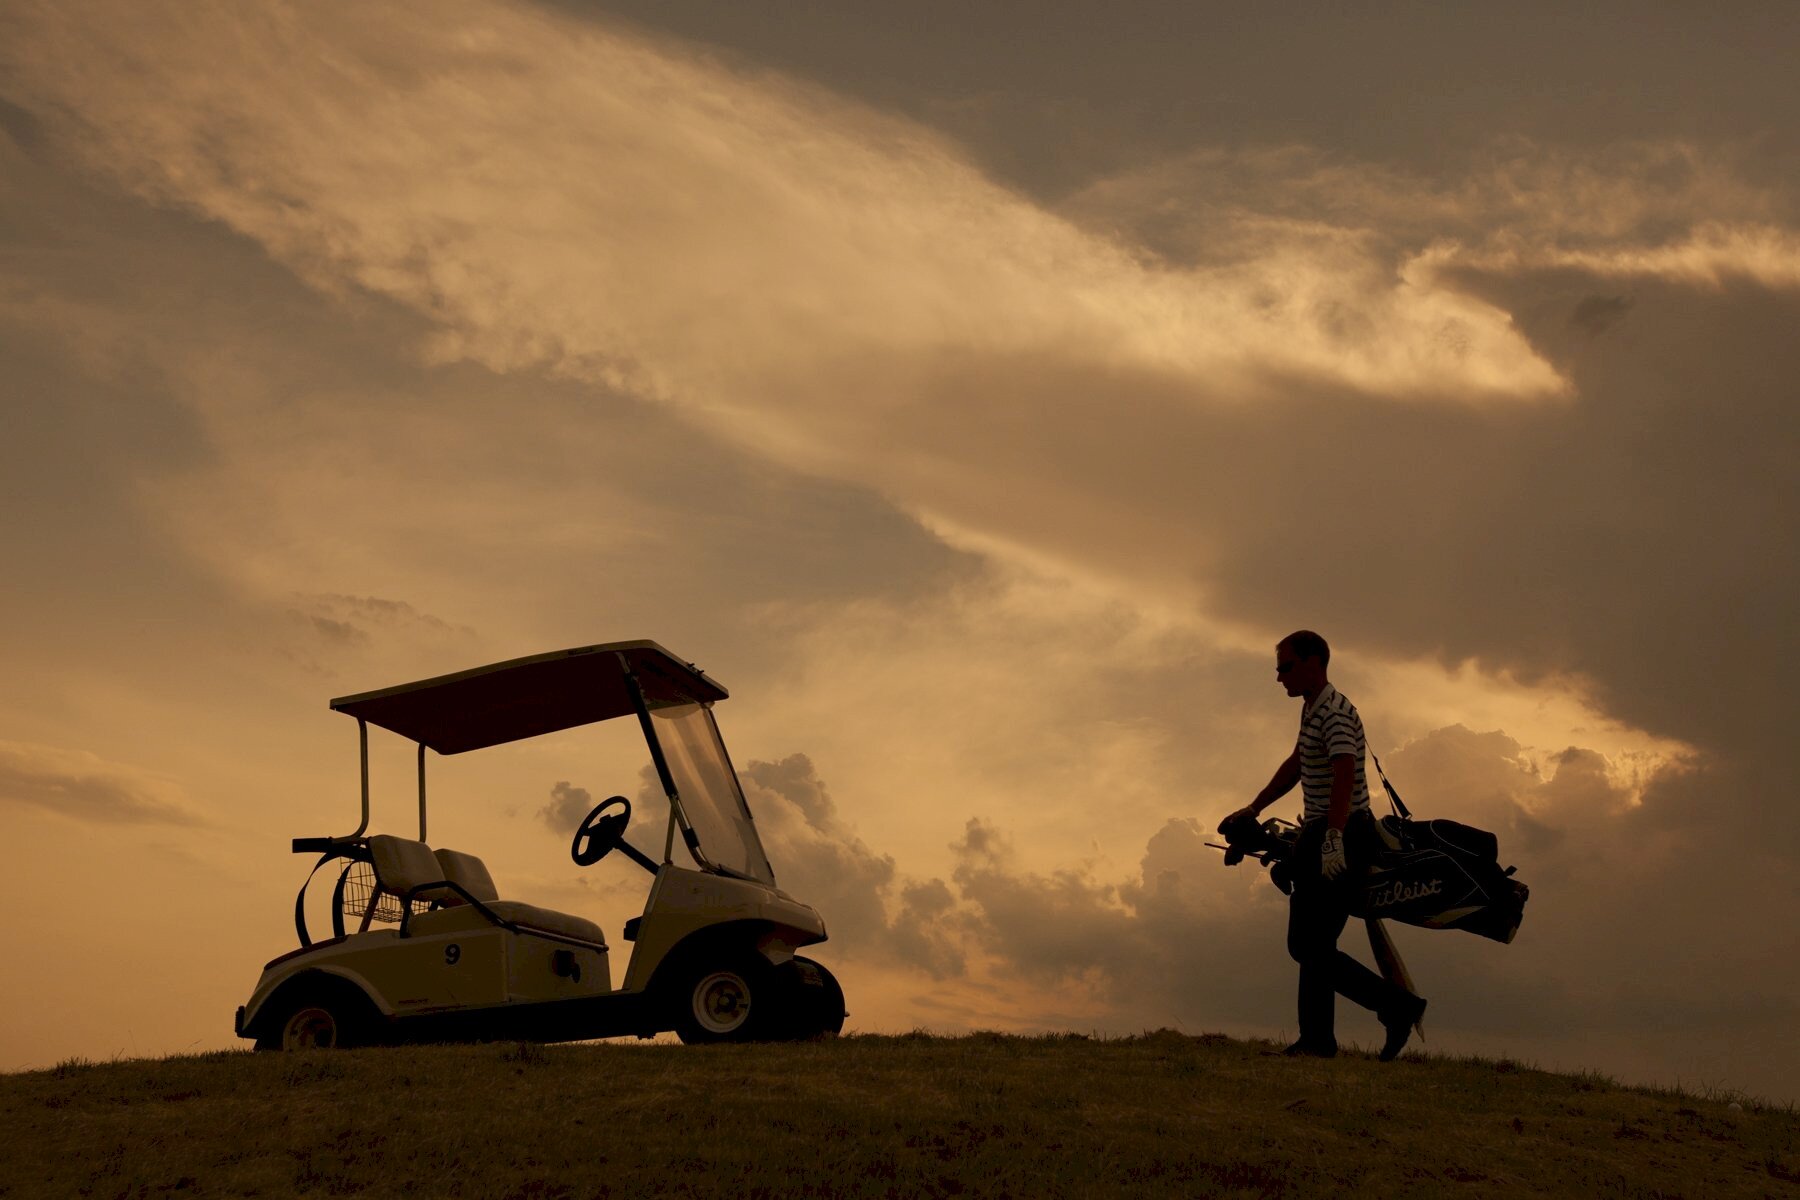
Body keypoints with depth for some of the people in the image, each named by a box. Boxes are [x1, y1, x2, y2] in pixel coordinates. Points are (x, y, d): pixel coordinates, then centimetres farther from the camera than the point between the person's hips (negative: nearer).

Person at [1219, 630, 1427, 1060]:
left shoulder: (1334, 712, -16)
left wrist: (1333, 840, -40)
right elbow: (1296, 765, 30)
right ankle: (1317, 1038, 19)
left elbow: (1344, 775, -29)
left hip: (1342, 836, -10)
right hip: (1324, 835, 10)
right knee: (1312, 944, 13)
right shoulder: (1312, 708, 17)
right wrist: (1252, 809, 32)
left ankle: (1398, 1006, -6)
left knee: (1310, 947, -11)